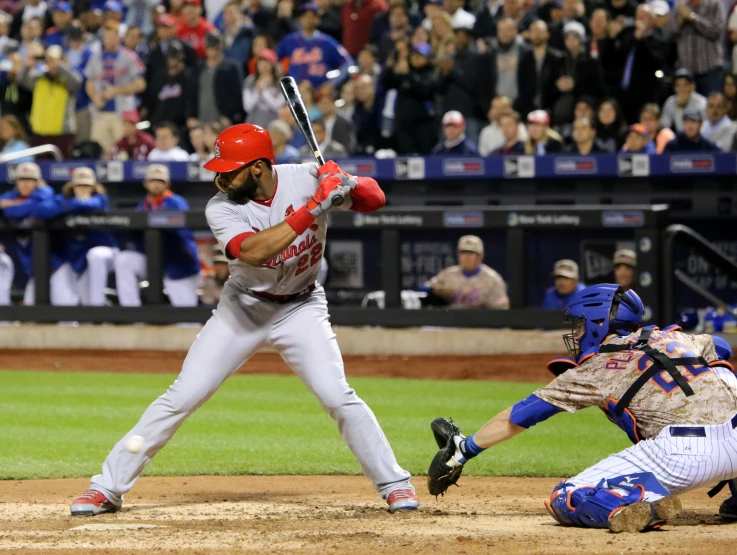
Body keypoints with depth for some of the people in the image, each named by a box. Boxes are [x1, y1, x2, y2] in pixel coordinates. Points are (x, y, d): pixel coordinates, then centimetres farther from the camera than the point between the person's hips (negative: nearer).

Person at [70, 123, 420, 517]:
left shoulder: (306, 179, -15)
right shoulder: (221, 209, -19)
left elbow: (375, 199, -11)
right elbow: (252, 251, -37)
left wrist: (347, 185, -33)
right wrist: (312, 208, -41)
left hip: (301, 308, 0)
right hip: (243, 308, 0)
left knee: (338, 396, -16)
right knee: (181, 398, -6)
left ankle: (394, 484, 0)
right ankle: (108, 487, 1)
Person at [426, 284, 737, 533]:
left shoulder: (595, 369, 12)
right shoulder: (674, 337, 24)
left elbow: (519, 416, 19)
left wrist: (464, 450, 26)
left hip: (686, 453, -5)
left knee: (566, 501, 0)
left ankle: (644, 507, -29)